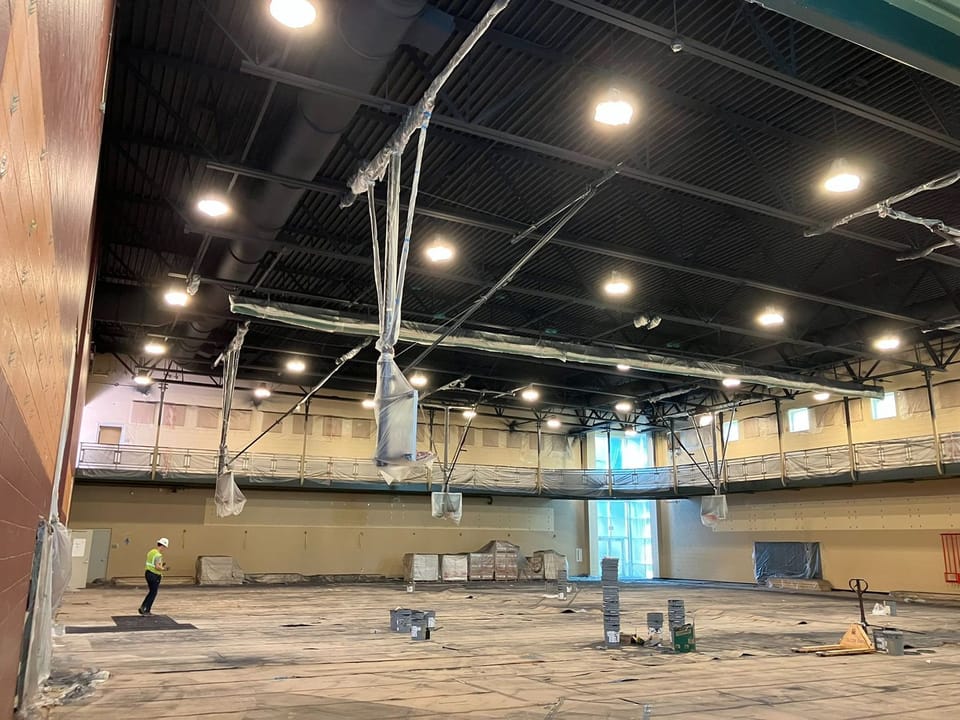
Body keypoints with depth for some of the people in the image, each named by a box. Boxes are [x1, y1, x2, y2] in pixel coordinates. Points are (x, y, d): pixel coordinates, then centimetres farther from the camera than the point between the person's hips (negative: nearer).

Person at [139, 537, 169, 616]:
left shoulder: (151, 552, 10)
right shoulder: (158, 555, -20)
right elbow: (157, 567, -27)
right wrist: (163, 568, -8)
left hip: (148, 573, 9)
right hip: (155, 576, -9)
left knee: (151, 592, 20)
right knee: (153, 594, 5)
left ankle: (142, 608, 17)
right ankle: (146, 610, 9)